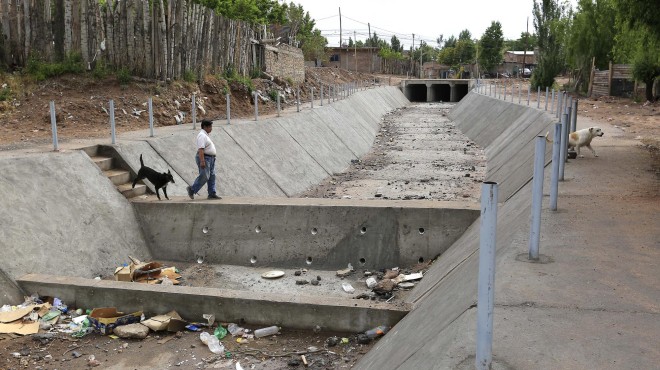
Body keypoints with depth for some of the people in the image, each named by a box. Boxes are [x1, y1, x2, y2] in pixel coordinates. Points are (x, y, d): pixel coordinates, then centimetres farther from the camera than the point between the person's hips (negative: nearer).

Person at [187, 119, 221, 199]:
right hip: (204, 158, -11)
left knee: (212, 176, 6)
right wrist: (202, 161, -29)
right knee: (204, 176, -11)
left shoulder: (205, 135, 18)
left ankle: (212, 194, 7)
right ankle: (192, 190, 3)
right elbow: (200, 149, -23)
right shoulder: (202, 135, -14)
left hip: (210, 158, 11)